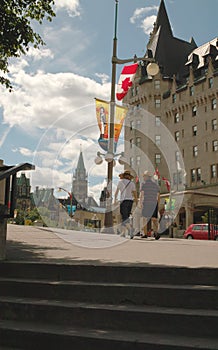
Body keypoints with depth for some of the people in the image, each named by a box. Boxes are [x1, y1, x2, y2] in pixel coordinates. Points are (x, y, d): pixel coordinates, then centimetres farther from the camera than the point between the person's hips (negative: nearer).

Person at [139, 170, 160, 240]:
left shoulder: (144, 183, 0)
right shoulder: (155, 184, 14)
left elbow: (141, 194, -13)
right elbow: (158, 196, 13)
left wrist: (140, 202, -19)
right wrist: (157, 205, 18)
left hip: (146, 203, -3)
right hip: (154, 203, 3)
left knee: (145, 218, 9)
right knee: (154, 219, 2)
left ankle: (145, 234, 15)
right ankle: (156, 232, -20)